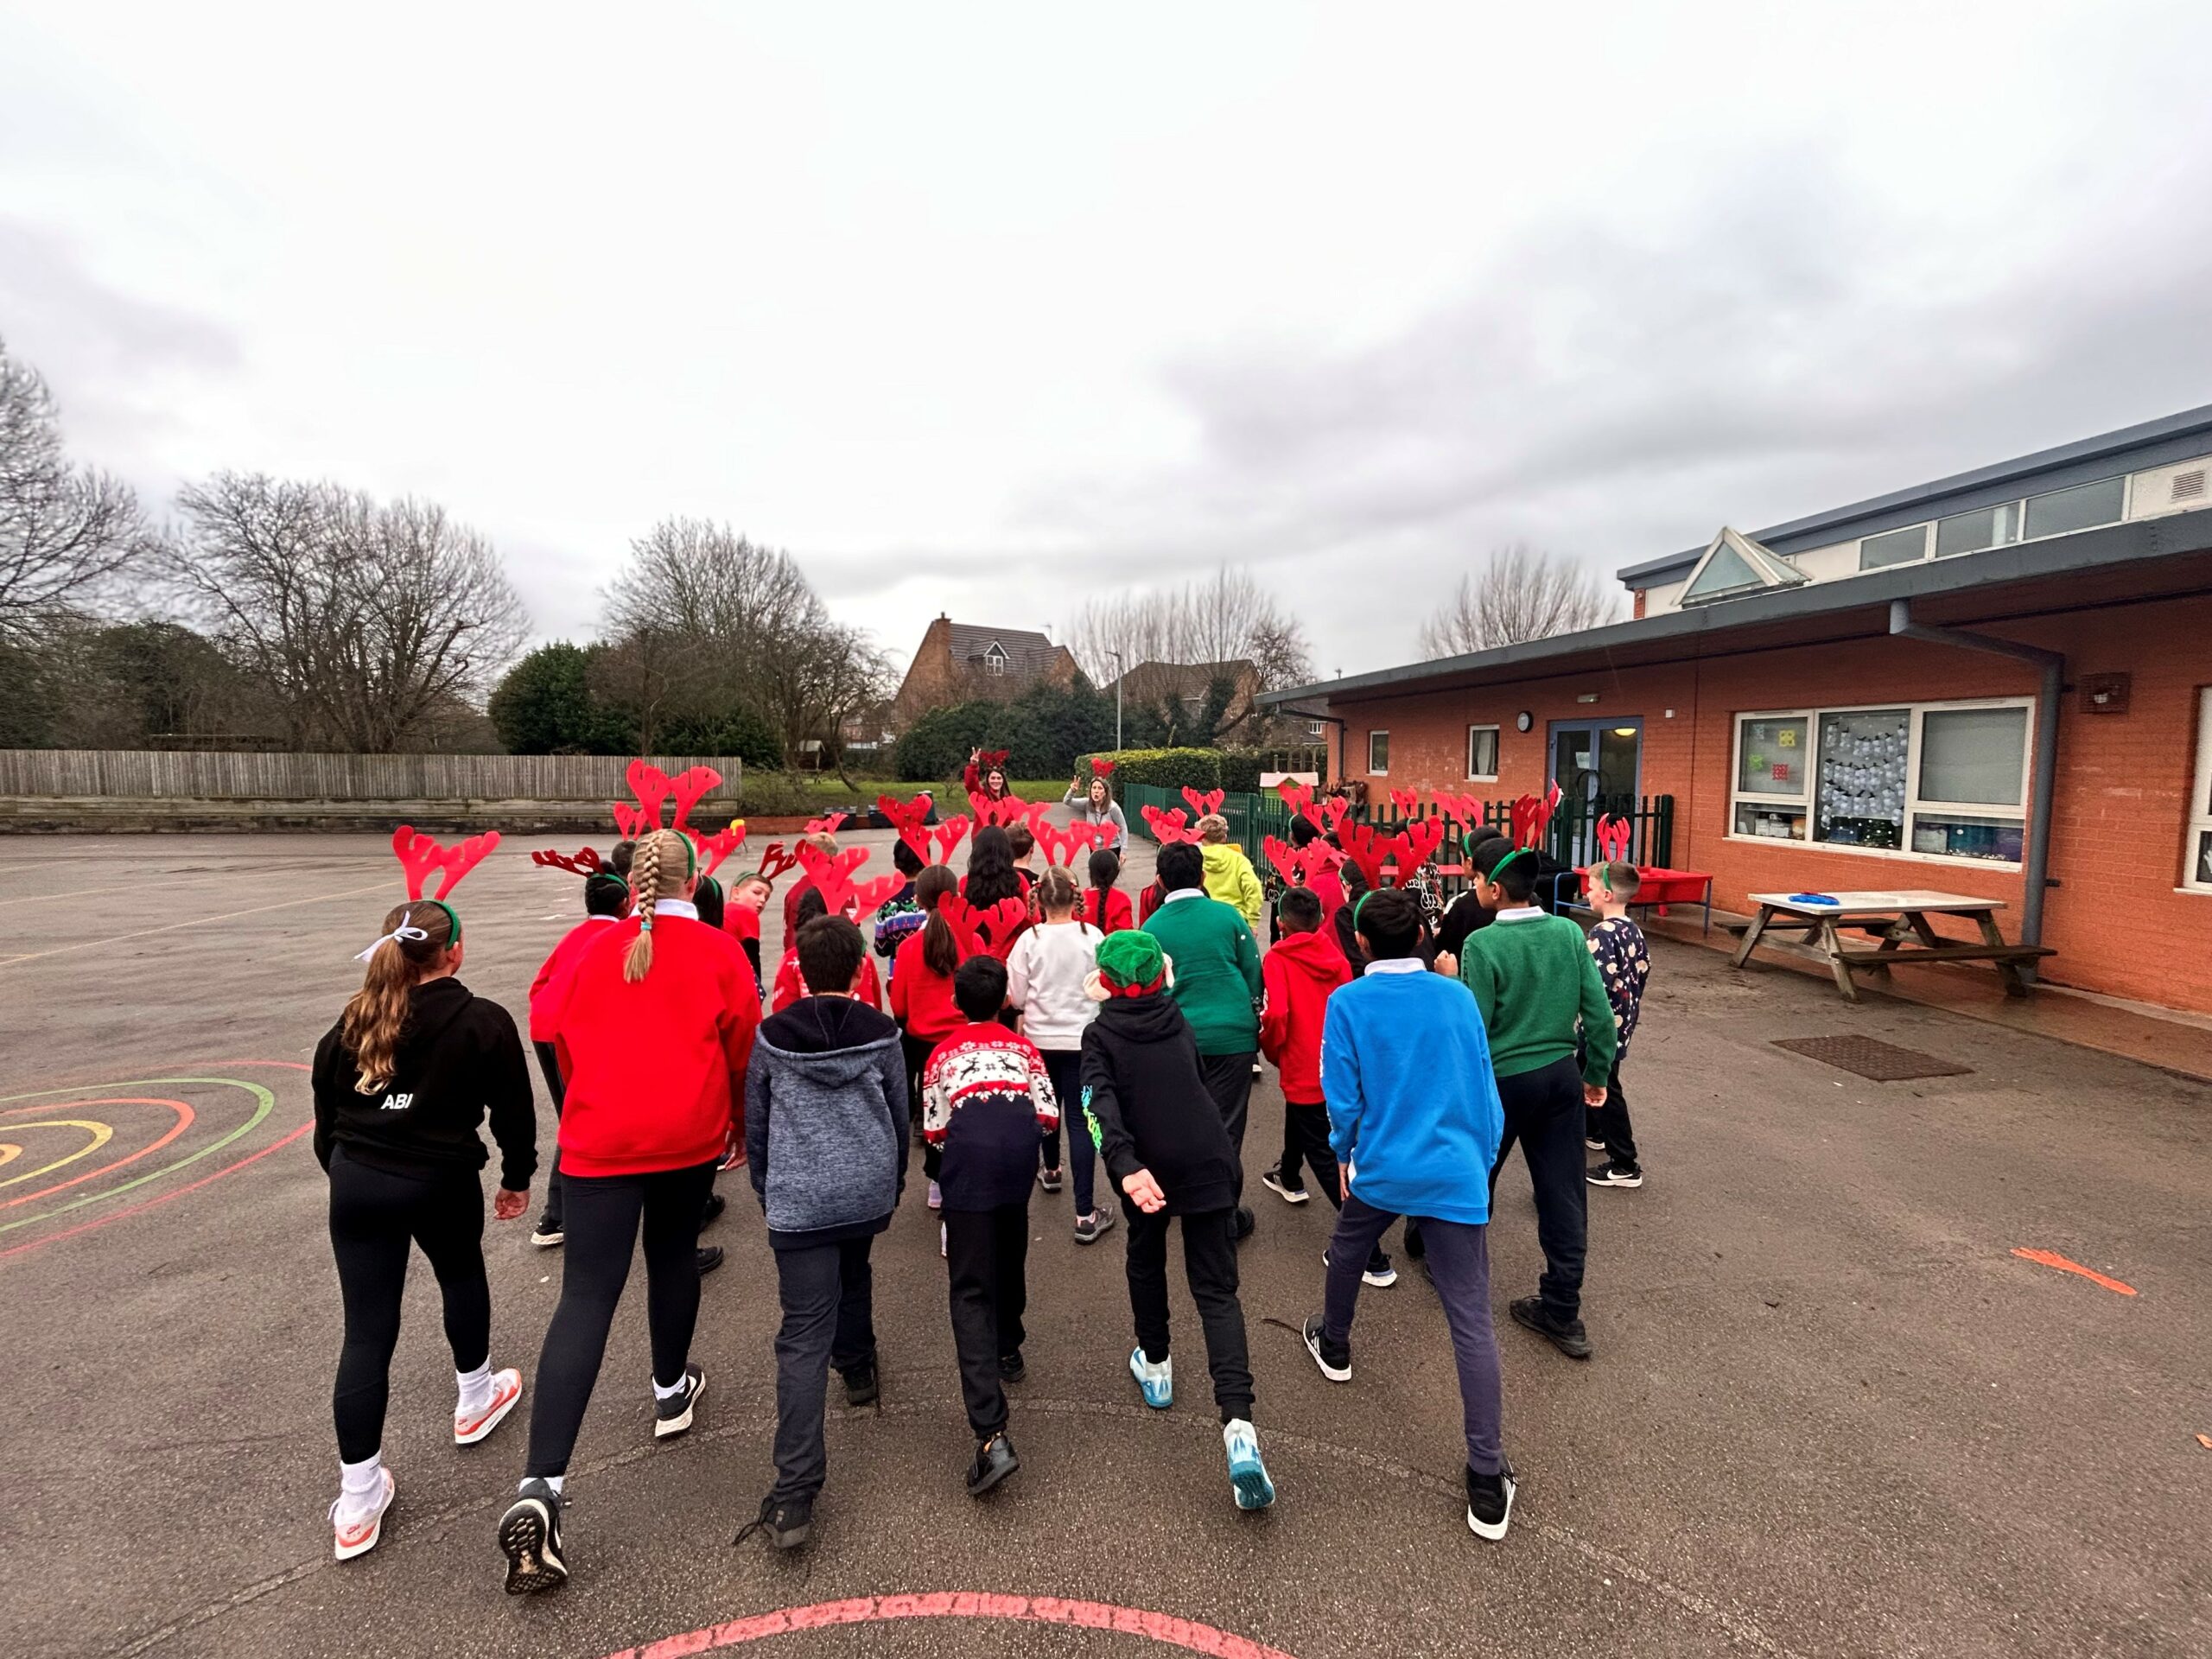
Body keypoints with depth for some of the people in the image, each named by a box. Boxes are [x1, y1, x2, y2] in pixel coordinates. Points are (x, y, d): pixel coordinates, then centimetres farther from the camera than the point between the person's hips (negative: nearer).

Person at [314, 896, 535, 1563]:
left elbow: (327, 1111, 12)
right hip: (441, 1181, -3)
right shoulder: (483, 1023, -9)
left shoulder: (351, 1022, 5)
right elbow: (512, 1110, -4)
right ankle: (475, 1399, 44)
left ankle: (358, 1499, 11)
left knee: (367, 1332, 7)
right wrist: (517, 1176, 11)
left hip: (356, 1183, 3)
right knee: (462, 1277, 26)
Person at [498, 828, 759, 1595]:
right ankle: (672, 1390, 40)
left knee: (587, 1298, -1)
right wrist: (740, 1124, 20)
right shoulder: (719, 952, -3)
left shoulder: (595, 952, 3)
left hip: (599, 1141, 1)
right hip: (690, 1136, 0)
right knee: (674, 1253, 23)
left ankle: (540, 1489, -8)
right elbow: (743, 1050, 2)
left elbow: (567, 1046, 13)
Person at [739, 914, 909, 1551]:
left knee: (804, 1335, -2)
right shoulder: (880, 1033, -1)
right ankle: (858, 1368, 49)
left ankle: (795, 1494, -6)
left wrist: (766, 1191, 23)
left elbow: (755, 1124, 8)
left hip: (799, 1202, -2)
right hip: (869, 1192, 2)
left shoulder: (771, 1036, -1)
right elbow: (899, 1117, 8)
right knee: (854, 1273, 32)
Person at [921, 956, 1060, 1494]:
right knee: (1009, 1257, 29)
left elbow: (934, 1131, 20)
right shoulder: (1023, 1047, 25)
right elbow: (1050, 1118, 18)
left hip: (969, 1153, -2)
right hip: (1019, 1147, 2)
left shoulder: (944, 1054, 24)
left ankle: (991, 1436, -12)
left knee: (971, 1292, -2)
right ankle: (1009, 1351, 47)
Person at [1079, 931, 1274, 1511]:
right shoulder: (1178, 1020, 9)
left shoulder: (1100, 1034, -3)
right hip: (1207, 1161, 2)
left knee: (1146, 1259, 28)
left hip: (1146, 1168, -1)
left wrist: (1125, 1167, -28)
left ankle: (1155, 1365, 40)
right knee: (1217, 1289, 4)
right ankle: (1238, 1424, -11)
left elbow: (1100, 1103, -19)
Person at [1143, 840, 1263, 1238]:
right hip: (1233, 1034, -1)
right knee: (1226, 1127, 6)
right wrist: (1254, 1023, 15)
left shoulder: (1152, 928, -2)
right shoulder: (1228, 915, -5)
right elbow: (1254, 974, 0)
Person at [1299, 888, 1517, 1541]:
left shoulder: (1348, 1002, -8)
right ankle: (1487, 1479, 7)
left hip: (1382, 1168, 0)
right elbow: (1484, 1090, 3)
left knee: (1346, 1250, 30)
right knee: (1472, 1322, 4)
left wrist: (1344, 1153, 11)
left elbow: (1342, 1094, -7)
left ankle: (1334, 1346, 52)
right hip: (1457, 1175, 1)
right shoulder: (1458, 997, -1)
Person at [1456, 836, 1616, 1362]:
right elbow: (1600, 1013, -1)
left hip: (1501, 1081, -4)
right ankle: (1563, 1313, 19)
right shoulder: (1569, 932, -4)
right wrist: (1597, 1074, 11)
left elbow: (1473, 1027, -18)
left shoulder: (1482, 944, -19)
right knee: (1564, 1194, 11)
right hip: (1560, 1077, 5)